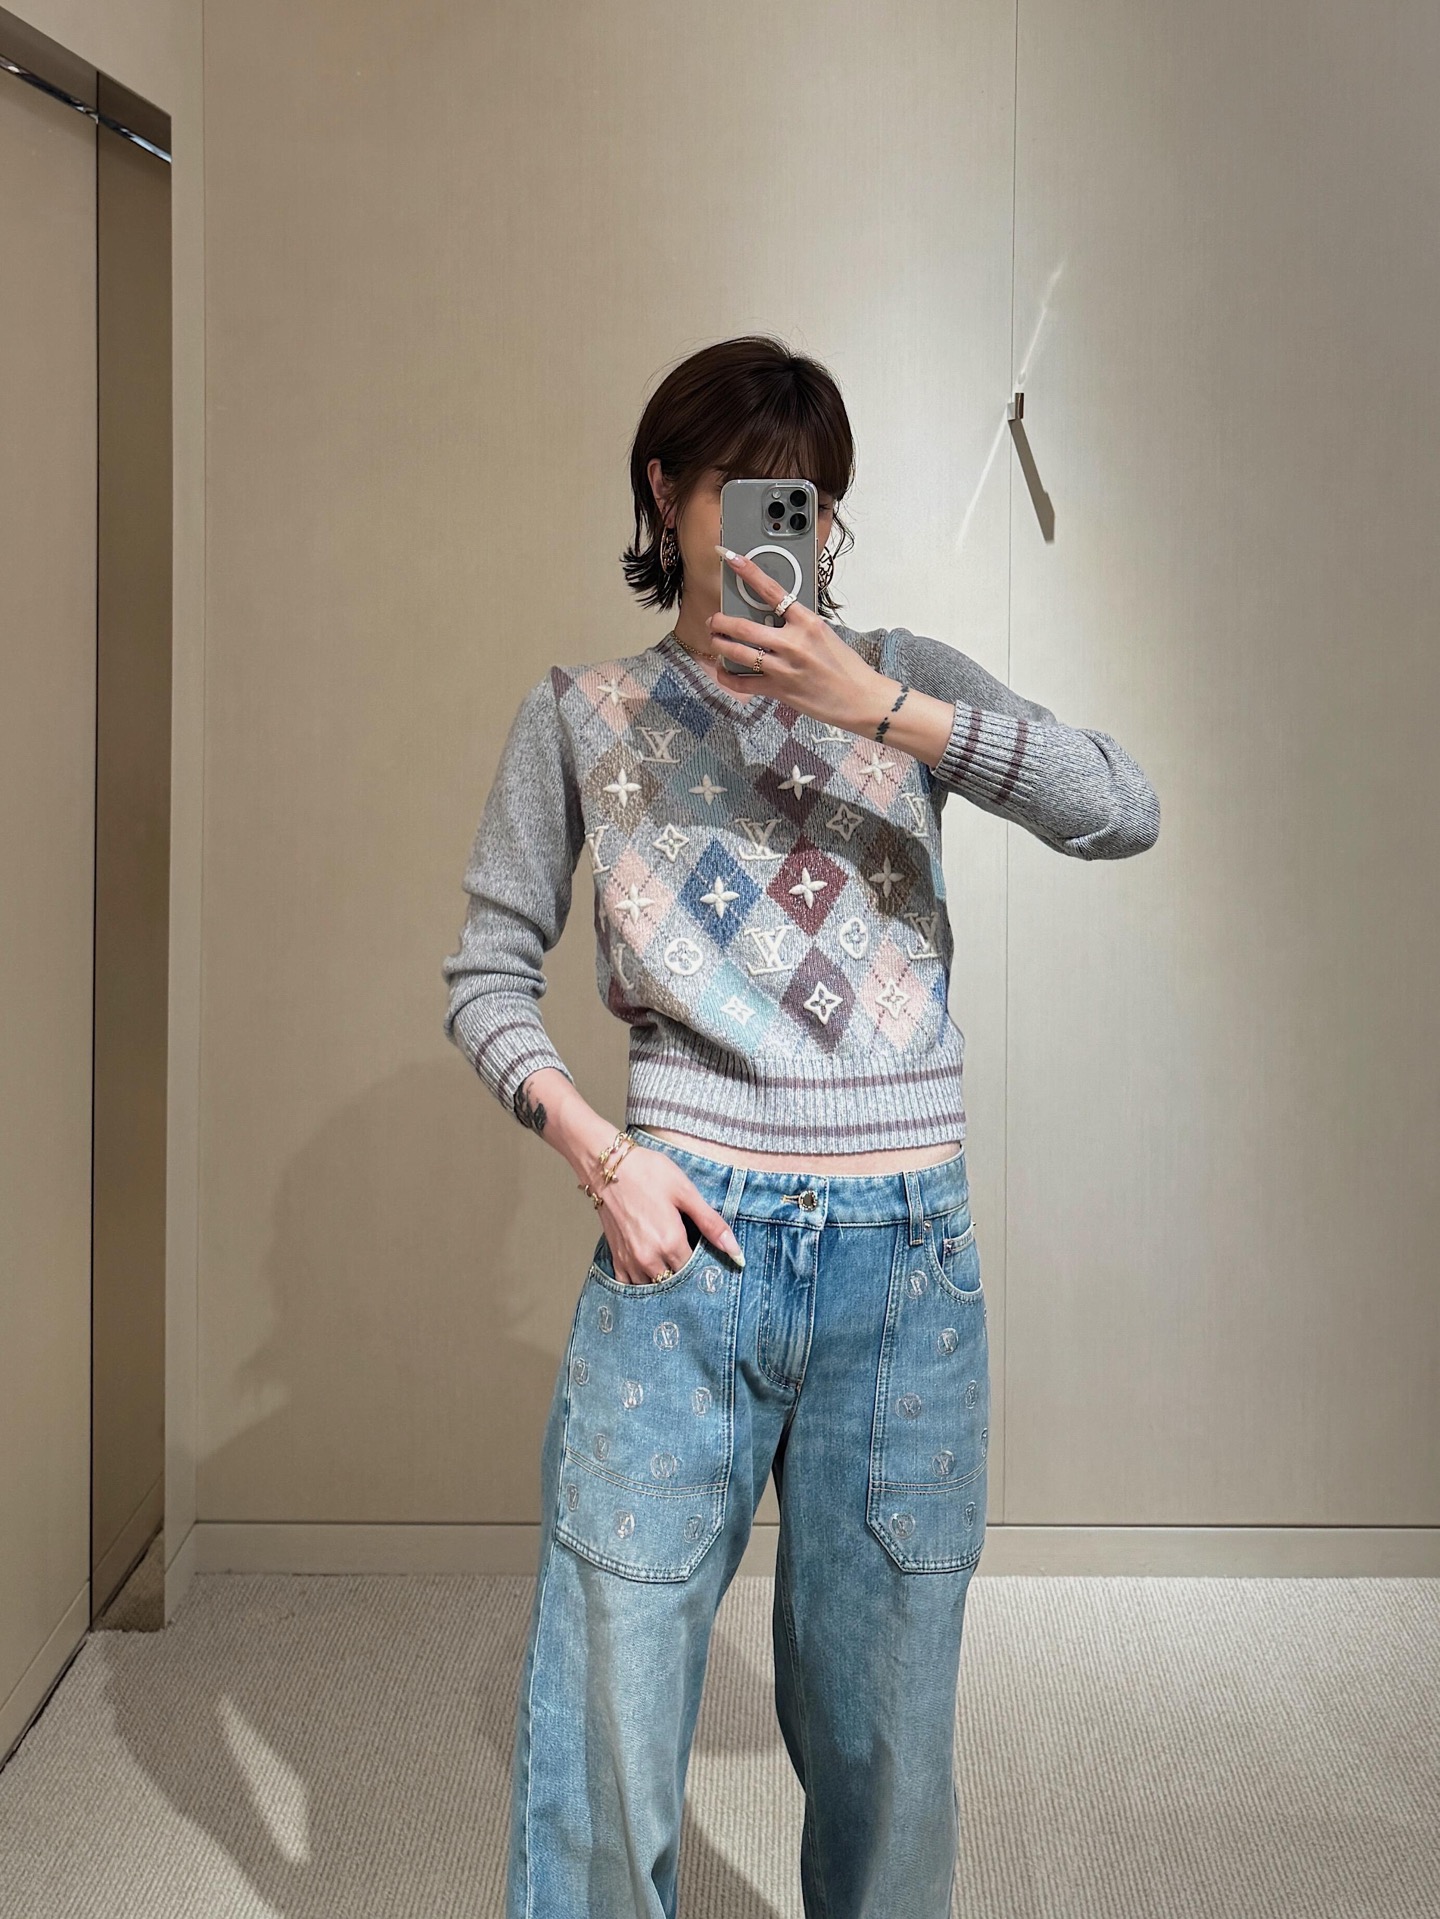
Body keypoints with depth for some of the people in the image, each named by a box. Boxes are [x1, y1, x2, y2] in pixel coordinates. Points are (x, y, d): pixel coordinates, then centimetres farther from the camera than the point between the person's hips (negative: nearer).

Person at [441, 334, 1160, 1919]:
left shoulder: (901, 677, 8)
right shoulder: (582, 720, 7)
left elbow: (1125, 812, -7)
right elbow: (485, 977, 7)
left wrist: (879, 707, -17)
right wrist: (599, 1156, -8)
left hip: (905, 1260, 1)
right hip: (687, 1249, -1)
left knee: (884, 1741, 12)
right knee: (605, 1739, 1)